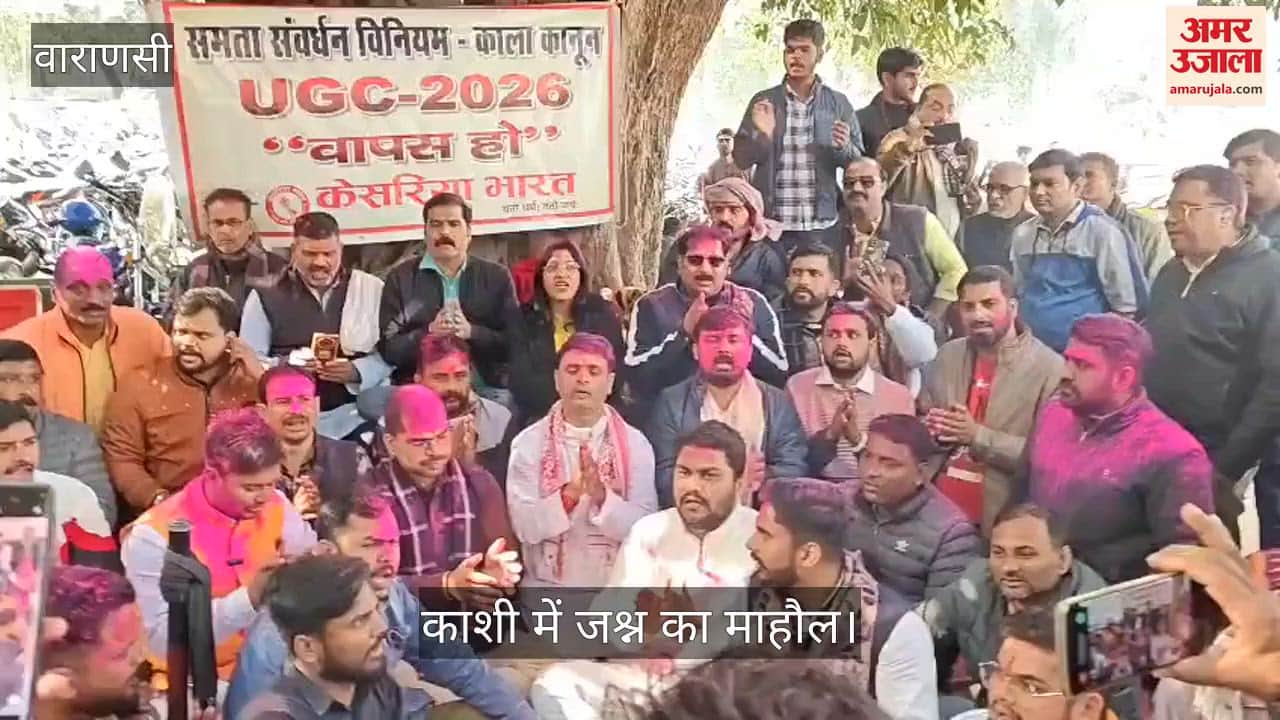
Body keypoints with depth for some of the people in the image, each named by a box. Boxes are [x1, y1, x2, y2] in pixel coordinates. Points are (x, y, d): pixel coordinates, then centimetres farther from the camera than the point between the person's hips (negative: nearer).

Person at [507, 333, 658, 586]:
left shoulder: (635, 444, 0)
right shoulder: (528, 443, -1)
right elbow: (525, 528, -7)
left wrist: (602, 497, -20)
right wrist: (568, 495, -22)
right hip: (547, 585, -1)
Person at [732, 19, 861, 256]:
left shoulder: (838, 103, 6)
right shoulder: (763, 102, 5)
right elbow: (740, 160, 3)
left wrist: (844, 148, -14)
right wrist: (761, 134, -15)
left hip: (823, 225, 1)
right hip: (772, 225, 0)